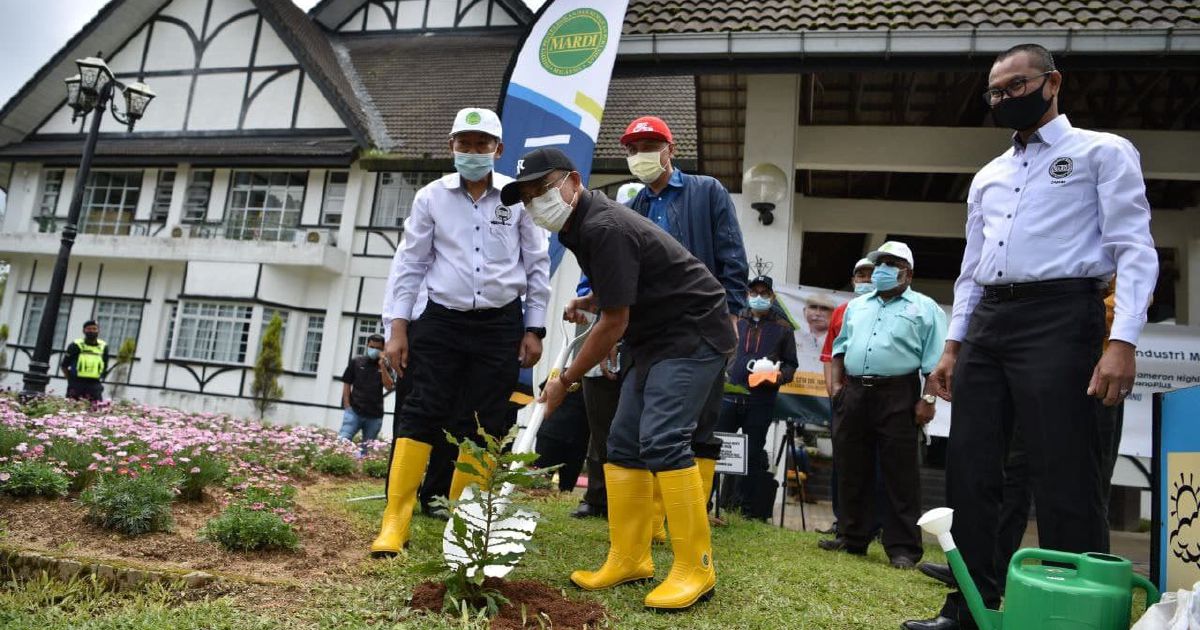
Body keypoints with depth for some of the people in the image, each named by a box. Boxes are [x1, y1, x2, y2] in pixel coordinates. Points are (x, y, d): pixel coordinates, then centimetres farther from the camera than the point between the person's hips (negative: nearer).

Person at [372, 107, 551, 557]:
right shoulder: (431, 198, 3)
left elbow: (538, 266, 6)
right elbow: (410, 263, 4)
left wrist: (534, 329, 3)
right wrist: (398, 327, -1)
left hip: (501, 324, 0)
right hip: (443, 320, 0)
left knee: (486, 422, 4)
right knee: (421, 414, -6)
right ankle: (394, 522, -2)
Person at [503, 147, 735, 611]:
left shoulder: (603, 228, -21)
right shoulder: (580, 225, 10)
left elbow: (613, 325, -19)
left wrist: (564, 382, -9)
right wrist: (585, 303, 10)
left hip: (693, 334, -10)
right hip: (657, 338, 10)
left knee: (661, 440, -19)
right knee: (624, 444, 5)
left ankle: (695, 570, -9)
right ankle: (630, 560, 11)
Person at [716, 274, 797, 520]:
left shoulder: (783, 328, 12)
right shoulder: (733, 321, 12)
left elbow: (791, 364, 13)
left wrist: (780, 375, -7)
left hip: (761, 401, 0)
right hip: (728, 395, 0)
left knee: (753, 455, 6)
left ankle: (750, 511, 15)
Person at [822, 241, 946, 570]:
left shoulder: (925, 308, 4)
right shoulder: (856, 306, 19)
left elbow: (934, 360, -4)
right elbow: (840, 346, 22)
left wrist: (928, 399, -12)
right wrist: (838, 385, 11)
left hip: (898, 397, -5)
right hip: (853, 394, 5)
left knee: (900, 474, -3)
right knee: (852, 470, 9)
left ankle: (903, 548, 4)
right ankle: (852, 537, 20)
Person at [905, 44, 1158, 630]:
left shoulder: (1104, 152, 6)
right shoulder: (987, 177, 23)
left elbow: (1134, 250, -5)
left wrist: (1122, 341, -17)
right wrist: (953, 343, 15)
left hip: (1058, 316, -6)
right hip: (986, 325, 7)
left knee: (1064, 482, -6)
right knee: (970, 476, 7)